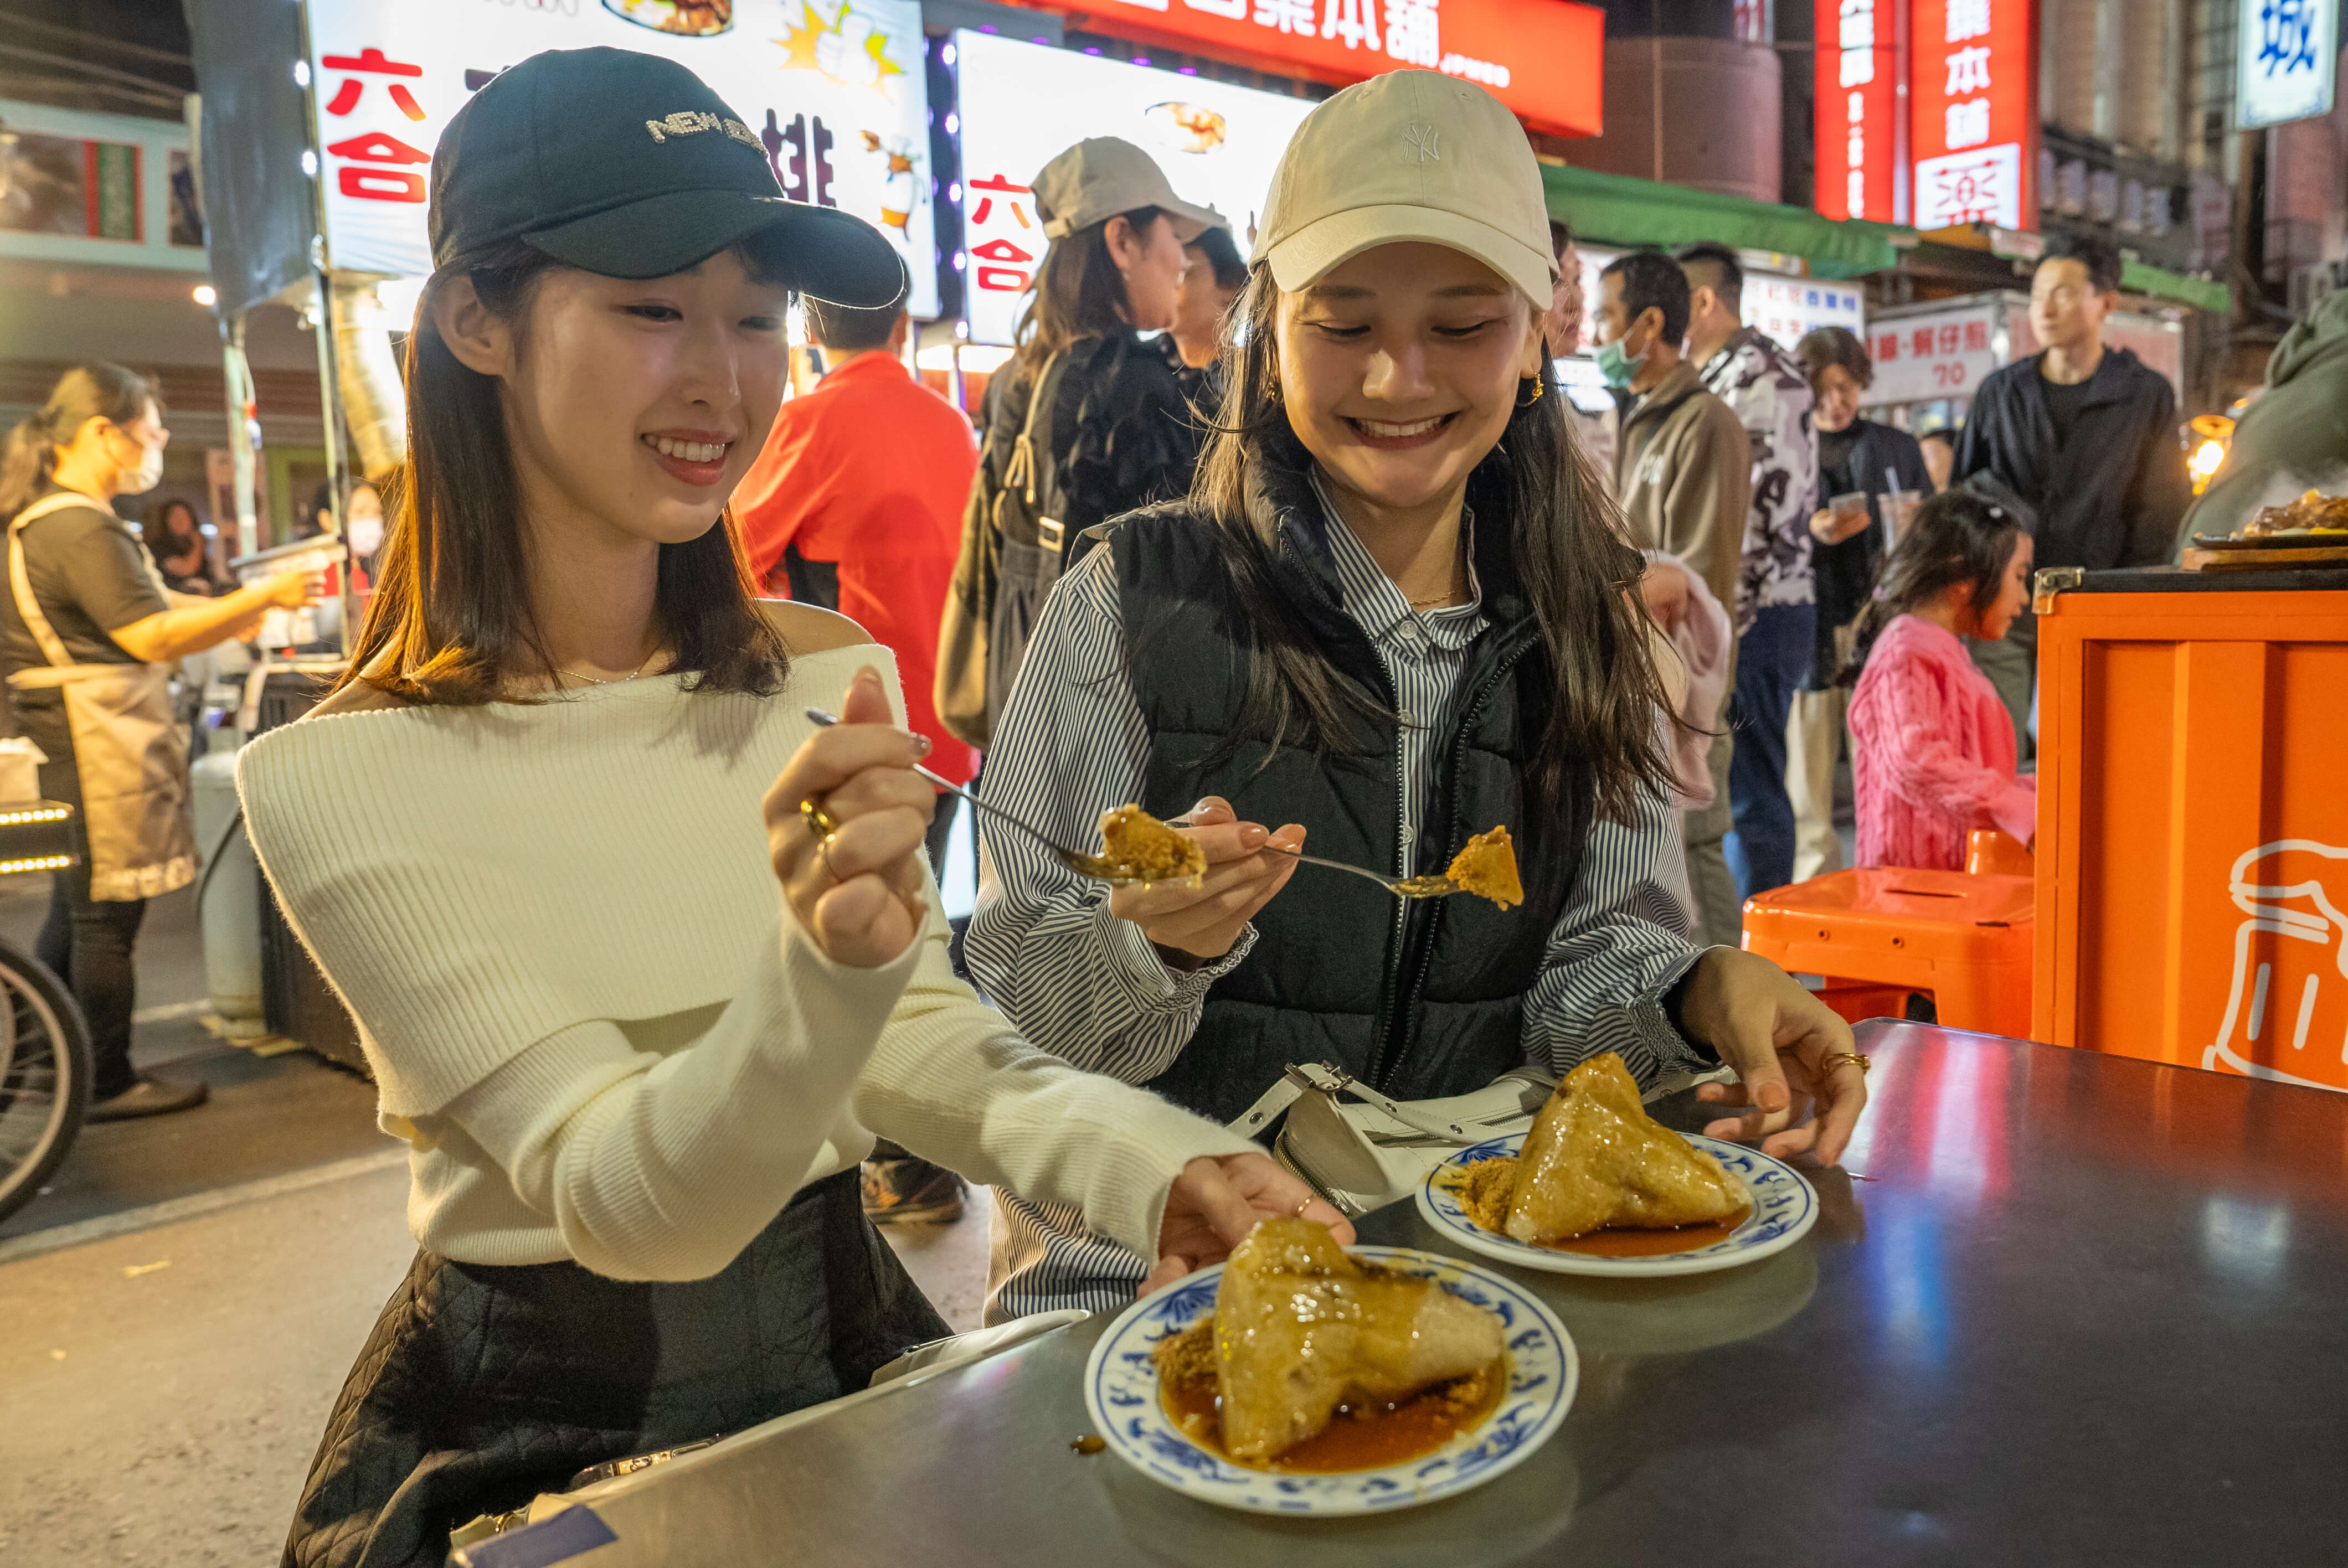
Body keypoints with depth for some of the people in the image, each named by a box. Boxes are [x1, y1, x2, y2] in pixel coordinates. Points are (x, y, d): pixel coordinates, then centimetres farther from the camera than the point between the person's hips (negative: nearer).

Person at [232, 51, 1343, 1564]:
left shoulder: (837, 677, -2)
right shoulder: (335, 783, -16)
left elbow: (923, 1033, -6)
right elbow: (618, 1203, -21)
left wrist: (1151, 1163, -24)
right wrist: (824, 972, -40)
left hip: (849, 1346, 3)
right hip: (538, 1432, -2)